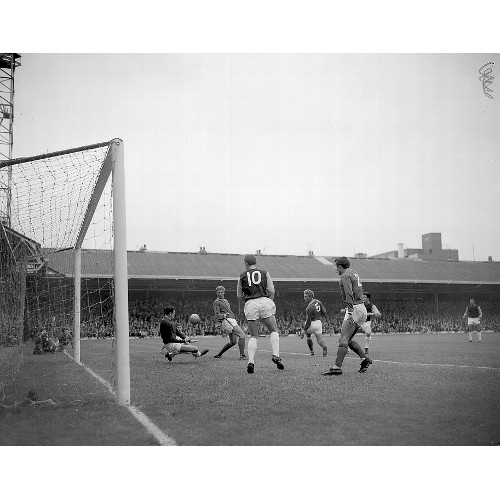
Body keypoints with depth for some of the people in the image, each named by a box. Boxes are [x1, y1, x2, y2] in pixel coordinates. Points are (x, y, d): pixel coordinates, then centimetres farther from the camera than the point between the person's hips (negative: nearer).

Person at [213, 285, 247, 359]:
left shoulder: (226, 301, 24)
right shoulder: (216, 302, -2)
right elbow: (217, 315, -9)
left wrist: (235, 319, 23)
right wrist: (224, 315, -27)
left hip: (232, 320, 9)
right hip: (226, 321, -9)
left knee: (232, 342, 13)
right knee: (242, 334, -20)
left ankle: (218, 354, 22)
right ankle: (242, 355, -23)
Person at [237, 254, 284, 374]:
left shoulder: (242, 276, 11)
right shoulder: (264, 273, 11)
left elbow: (239, 295, 13)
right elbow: (271, 291, 3)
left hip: (250, 305, 1)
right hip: (264, 301, -1)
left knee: (253, 336, 9)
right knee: (274, 331, 11)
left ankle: (251, 362, -5)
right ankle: (276, 355, -8)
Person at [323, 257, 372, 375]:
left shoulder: (345, 276, -7)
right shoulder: (355, 275, 22)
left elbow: (349, 295, -20)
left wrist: (350, 312, -27)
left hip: (354, 309, -10)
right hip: (362, 308, 10)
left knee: (343, 340, -13)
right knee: (348, 339, 15)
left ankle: (337, 367, -18)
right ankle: (364, 358, 8)